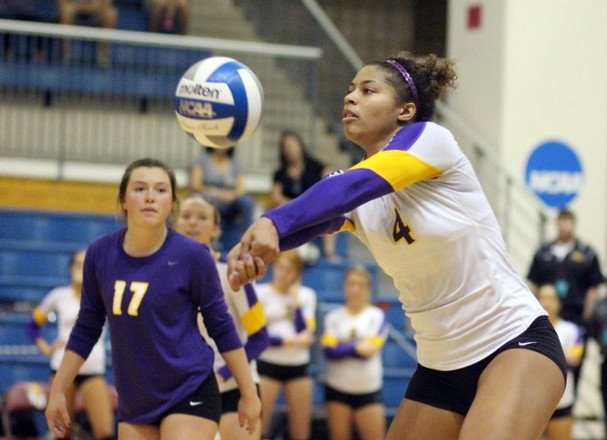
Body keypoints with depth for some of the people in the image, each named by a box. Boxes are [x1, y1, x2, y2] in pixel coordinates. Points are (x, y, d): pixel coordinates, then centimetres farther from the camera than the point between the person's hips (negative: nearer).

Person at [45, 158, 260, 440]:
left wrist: (249, 394, 0)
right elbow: (86, 329, 11)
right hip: (133, 403, 5)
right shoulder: (100, 254, -1)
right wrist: (58, 391, 12)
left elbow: (221, 328, -2)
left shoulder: (191, 256, -10)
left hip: (189, 395, -4)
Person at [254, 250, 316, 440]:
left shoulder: (306, 295, 10)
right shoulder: (261, 293, 0)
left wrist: (296, 301, -6)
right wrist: (290, 341, -14)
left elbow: (306, 334, -4)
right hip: (268, 364, -3)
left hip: (298, 366, 3)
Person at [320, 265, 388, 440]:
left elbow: (371, 349, -10)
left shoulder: (377, 316, 1)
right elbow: (329, 350, -7)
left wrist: (342, 348, -5)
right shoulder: (333, 317, 5)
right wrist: (356, 348, -14)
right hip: (338, 388, 1)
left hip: (369, 389, -1)